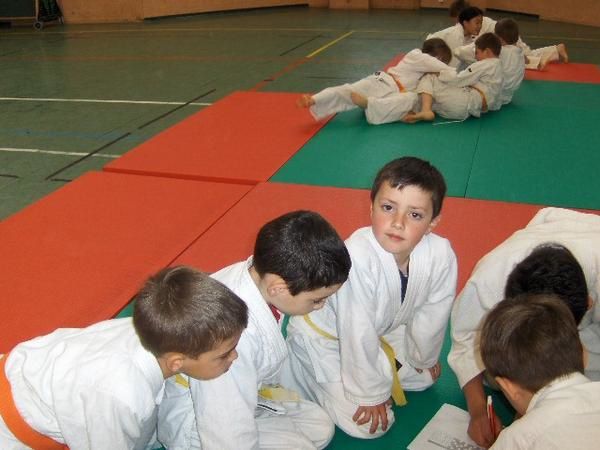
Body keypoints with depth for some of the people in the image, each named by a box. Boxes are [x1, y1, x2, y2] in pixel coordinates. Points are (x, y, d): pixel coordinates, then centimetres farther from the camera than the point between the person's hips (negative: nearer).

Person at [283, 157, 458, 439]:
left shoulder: (441, 256, -25)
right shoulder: (358, 258, -42)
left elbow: (431, 316, -6)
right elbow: (358, 336, -31)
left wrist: (423, 358, 10)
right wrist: (371, 394, -19)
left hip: (382, 330, 6)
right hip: (323, 335, -6)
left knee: (424, 377, 17)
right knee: (367, 425, -7)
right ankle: (293, 366, 8)